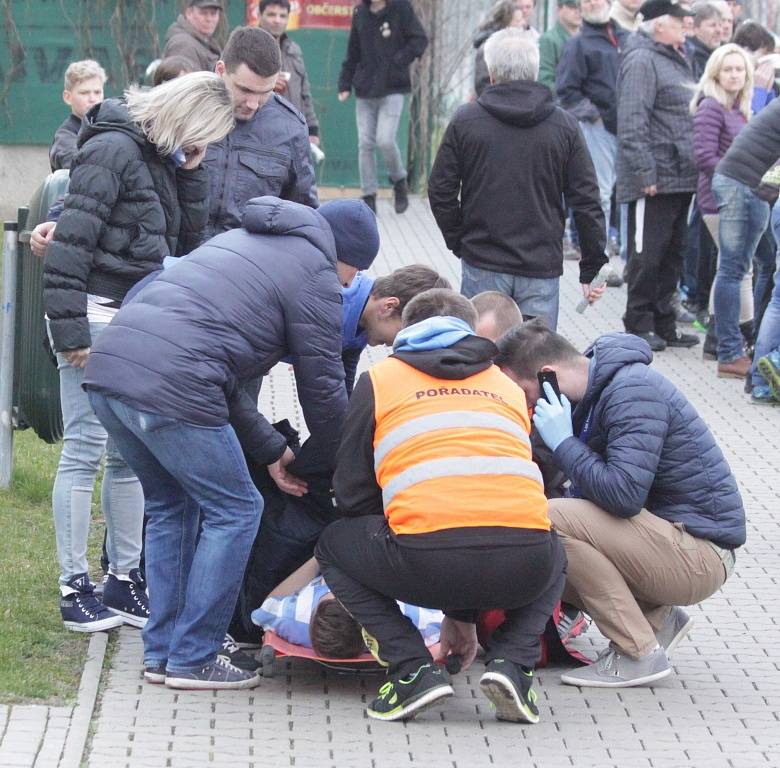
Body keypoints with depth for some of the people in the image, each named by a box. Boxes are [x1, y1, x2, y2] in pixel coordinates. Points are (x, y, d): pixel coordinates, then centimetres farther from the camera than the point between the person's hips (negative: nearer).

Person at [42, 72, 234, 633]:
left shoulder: (161, 161, 14)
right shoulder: (114, 151, -12)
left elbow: (188, 240, 13)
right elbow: (71, 242, -17)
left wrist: (189, 170, 3)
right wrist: (70, 330, -20)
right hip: (98, 319, -9)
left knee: (130, 455, 10)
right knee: (85, 450, -5)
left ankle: (124, 580, 17)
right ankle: (75, 587, 0)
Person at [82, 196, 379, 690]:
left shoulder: (240, 242, 32)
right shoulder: (316, 276, 4)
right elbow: (323, 389, 5)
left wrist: (271, 449, 30)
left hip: (109, 369, 9)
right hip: (170, 388, -9)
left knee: (171, 505, 23)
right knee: (234, 511, 4)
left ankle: (161, 651, 25)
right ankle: (193, 659, 6)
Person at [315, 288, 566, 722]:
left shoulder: (379, 380, 21)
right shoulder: (509, 387, 30)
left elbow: (352, 493, 20)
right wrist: (463, 613, 45)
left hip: (427, 560, -3)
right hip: (522, 564, 3)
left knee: (335, 548, 28)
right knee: (554, 560, 40)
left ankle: (412, 670, 8)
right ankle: (512, 662, 11)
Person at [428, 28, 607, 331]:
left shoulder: (465, 121, -1)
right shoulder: (564, 126, 1)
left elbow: (440, 191, 2)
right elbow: (586, 202, 2)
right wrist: (591, 269, 8)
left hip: (483, 266, 0)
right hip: (542, 267, 0)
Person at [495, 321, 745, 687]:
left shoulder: (633, 390, -20)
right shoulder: (590, 394, 10)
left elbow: (624, 494, -29)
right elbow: (588, 490, 17)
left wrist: (563, 444, -18)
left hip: (699, 553, -10)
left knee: (552, 520, -23)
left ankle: (639, 654, -16)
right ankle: (659, 619, 11)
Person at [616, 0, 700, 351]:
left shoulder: (675, 61, 19)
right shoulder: (641, 62, -13)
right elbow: (632, 122, -20)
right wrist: (645, 173, -24)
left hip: (680, 178, 10)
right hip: (655, 181, -10)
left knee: (672, 255, 13)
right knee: (647, 255, -3)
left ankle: (664, 324, 20)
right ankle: (639, 325, 4)